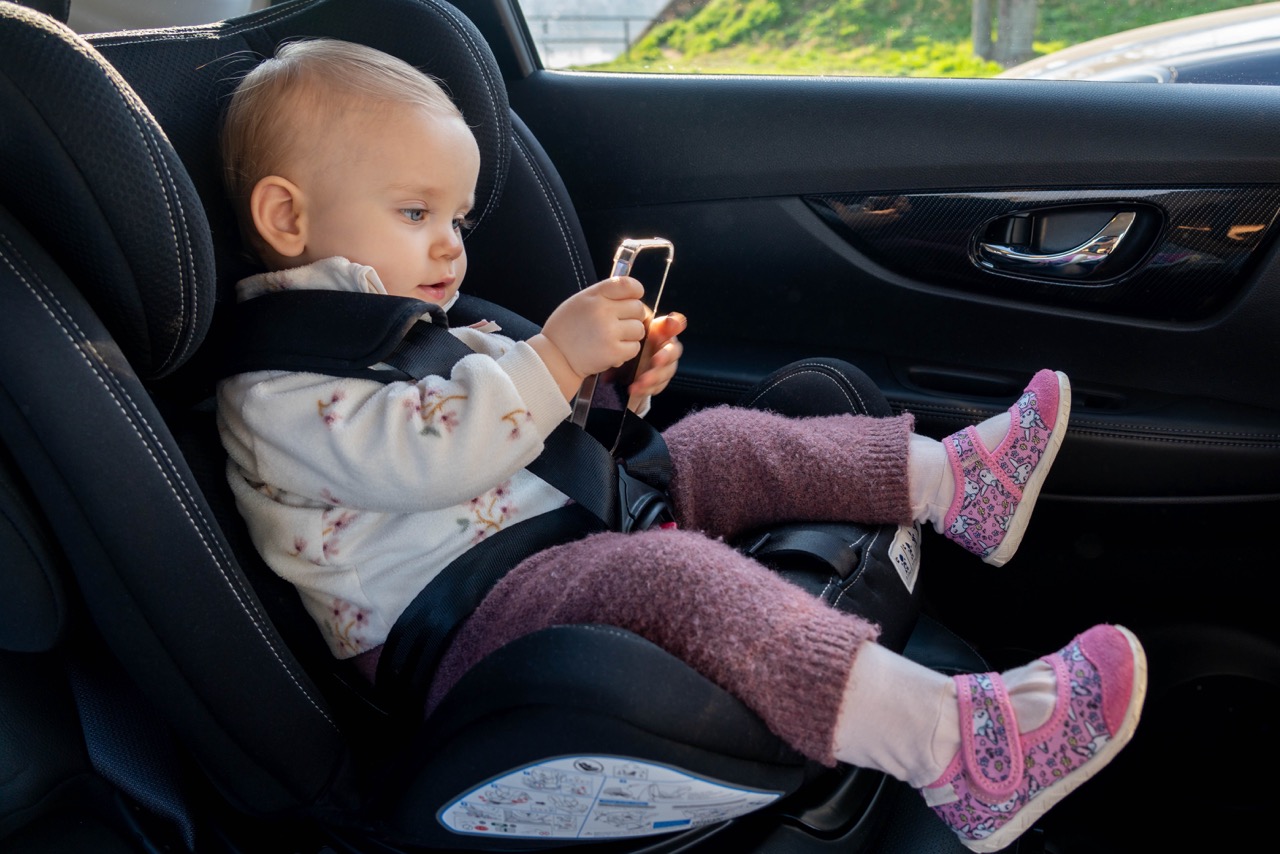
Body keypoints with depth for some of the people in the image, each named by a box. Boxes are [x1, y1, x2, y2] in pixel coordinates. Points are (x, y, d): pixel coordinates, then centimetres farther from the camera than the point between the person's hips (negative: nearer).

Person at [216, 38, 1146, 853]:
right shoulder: (278, 379, -11)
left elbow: (524, 424, 23)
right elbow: (421, 456, -28)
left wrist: (610, 384, 4)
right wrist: (555, 358, -27)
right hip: (449, 625, -10)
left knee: (719, 444, 6)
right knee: (669, 572, -35)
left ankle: (953, 481, 11)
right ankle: (955, 747, -42)